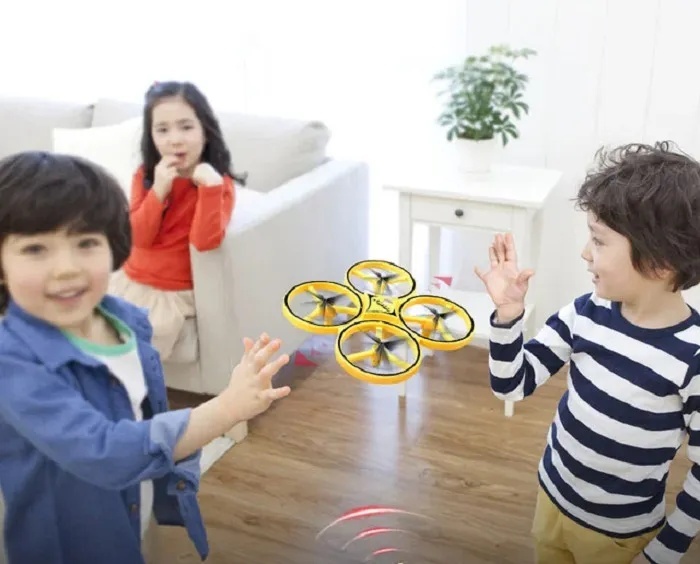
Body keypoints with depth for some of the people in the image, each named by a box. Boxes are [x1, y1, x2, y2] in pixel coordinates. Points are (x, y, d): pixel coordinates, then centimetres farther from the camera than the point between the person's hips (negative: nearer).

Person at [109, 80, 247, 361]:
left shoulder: (218, 183, -13)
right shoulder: (145, 175, 0)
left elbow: (204, 241, -26)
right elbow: (139, 237, -9)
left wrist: (210, 187, -36)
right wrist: (158, 190, -22)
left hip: (175, 293, -5)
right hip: (129, 279, 5)